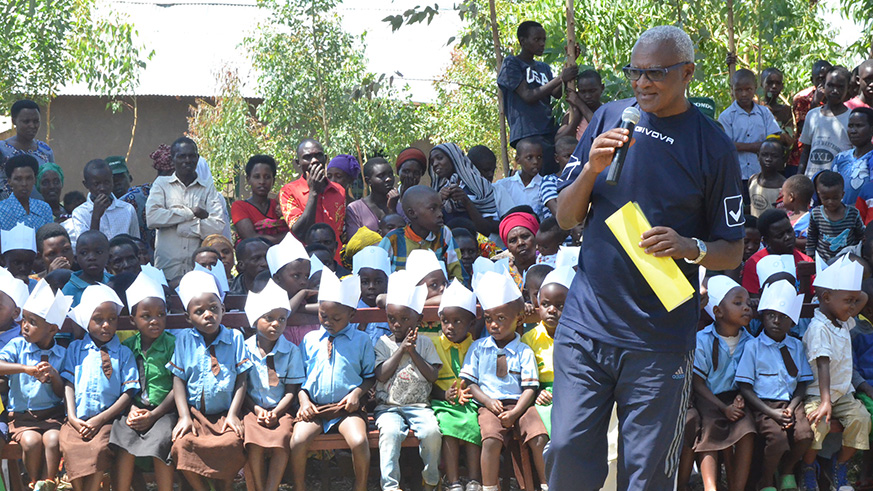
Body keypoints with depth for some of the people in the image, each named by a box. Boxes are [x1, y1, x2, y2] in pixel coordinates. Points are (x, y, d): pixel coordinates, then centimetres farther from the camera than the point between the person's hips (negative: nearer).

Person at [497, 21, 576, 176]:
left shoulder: (543, 68, 25)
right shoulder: (511, 64, 2)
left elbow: (557, 93, 9)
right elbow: (528, 96, -9)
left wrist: (569, 63, 1)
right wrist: (561, 78, -12)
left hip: (548, 133, 7)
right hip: (527, 134, -7)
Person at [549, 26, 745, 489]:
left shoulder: (713, 146, 0)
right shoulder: (609, 118, 6)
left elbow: (732, 251, 3)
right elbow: (565, 217, 8)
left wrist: (690, 248, -18)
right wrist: (592, 168, -11)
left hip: (660, 340, -2)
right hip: (586, 323, 2)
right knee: (568, 450, 0)